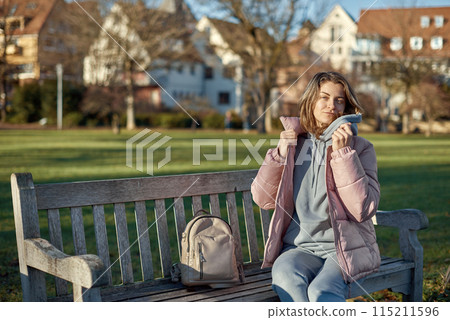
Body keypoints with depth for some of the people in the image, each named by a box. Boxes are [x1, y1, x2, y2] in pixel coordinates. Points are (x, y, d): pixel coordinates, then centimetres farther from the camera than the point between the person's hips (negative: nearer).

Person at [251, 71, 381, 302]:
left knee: (321, 291, -33)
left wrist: (343, 153, -16)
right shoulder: (293, 143, 11)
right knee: (284, 274, -32)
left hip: (345, 248, -2)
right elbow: (263, 199, 7)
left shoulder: (359, 148, 1)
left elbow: (363, 209, -12)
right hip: (301, 247, 2)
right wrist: (280, 153, -5)